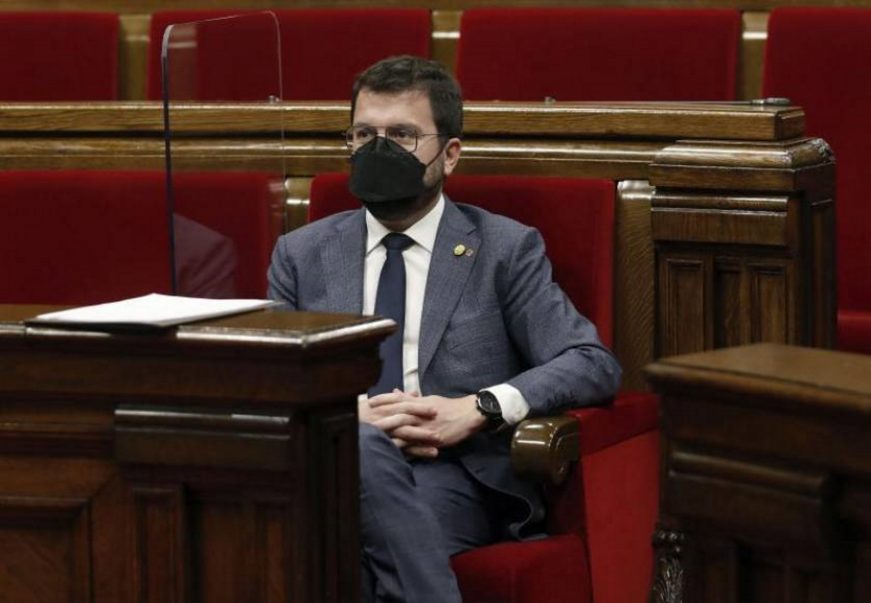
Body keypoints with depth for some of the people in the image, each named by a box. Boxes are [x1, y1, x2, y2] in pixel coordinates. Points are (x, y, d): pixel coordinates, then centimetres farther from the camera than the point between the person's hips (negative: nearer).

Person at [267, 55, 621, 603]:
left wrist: (477, 410, -13)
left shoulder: (505, 250, 12)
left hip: (460, 481, -2)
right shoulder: (301, 254, 20)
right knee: (362, 445, -36)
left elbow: (594, 366, 3)